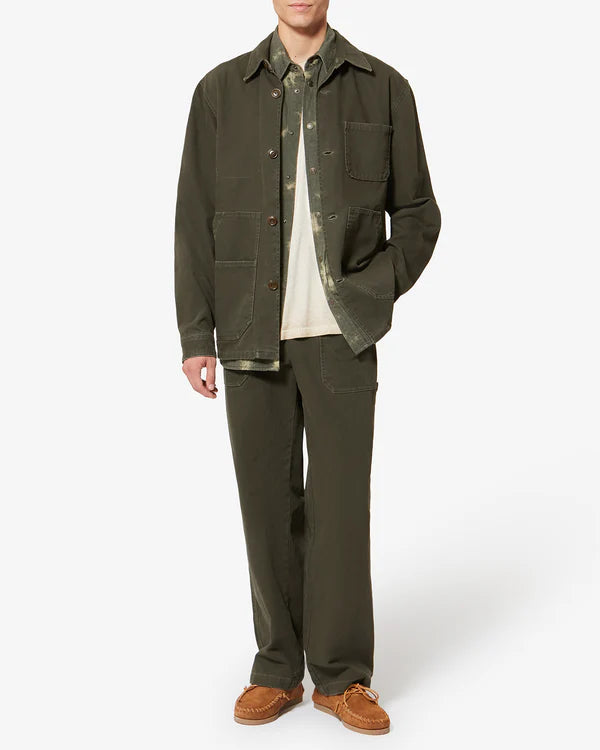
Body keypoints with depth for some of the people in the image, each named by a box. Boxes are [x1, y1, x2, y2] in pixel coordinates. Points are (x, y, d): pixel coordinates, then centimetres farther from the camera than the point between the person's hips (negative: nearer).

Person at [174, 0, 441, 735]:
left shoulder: (382, 88, 3)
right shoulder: (221, 90, 5)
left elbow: (417, 213, 8)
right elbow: (194, 221, 4)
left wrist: (372, 295, -5)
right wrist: (195, 336, -1)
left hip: (340, 338, -1)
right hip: (252, 337, 1)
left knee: (339, 504, 1)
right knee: (269, 503, 7)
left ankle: (341, 674, 16)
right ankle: (278, 668, 22)